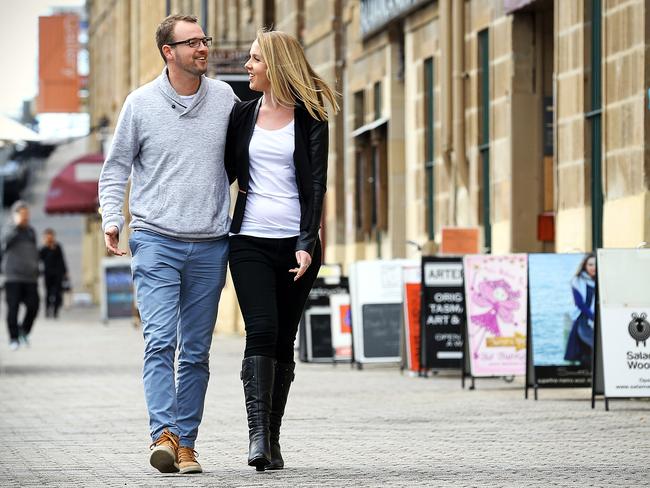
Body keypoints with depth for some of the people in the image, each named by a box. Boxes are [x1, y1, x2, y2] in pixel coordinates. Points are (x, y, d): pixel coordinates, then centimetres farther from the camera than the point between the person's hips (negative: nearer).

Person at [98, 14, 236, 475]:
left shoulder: (224, 98, 7)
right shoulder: (142, 103, 1)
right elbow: (117, 166, 10)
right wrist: (112, 218, -3)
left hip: (210, 246, 3)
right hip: (156, 241, -3)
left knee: (196, 352, 5)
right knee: (160, 341, -16)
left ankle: (186, 442, 10)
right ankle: (164, 434, -22)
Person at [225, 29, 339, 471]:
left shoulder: (310, 118, 2)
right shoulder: (243, 114, 10)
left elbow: (316, 184, -4)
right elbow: (225, 173, 17)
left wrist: (307, 244, -13)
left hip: (296, 243, -1)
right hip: (250, 240, 1)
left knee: (284, 340, 3)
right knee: (262, 330, -16)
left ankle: (272, 439, 10)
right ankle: (258, 434, -23)